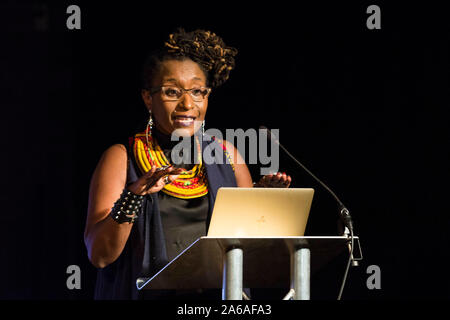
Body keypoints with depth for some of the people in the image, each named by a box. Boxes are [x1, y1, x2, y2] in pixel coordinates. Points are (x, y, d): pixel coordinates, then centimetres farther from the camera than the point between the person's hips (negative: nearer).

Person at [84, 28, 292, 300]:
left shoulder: (227, 155, 14)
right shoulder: (122, 158, 5)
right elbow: (99, 255, -4)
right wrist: (133, 196, -17)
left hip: (219, 297, 3)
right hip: (149, 295, -3)